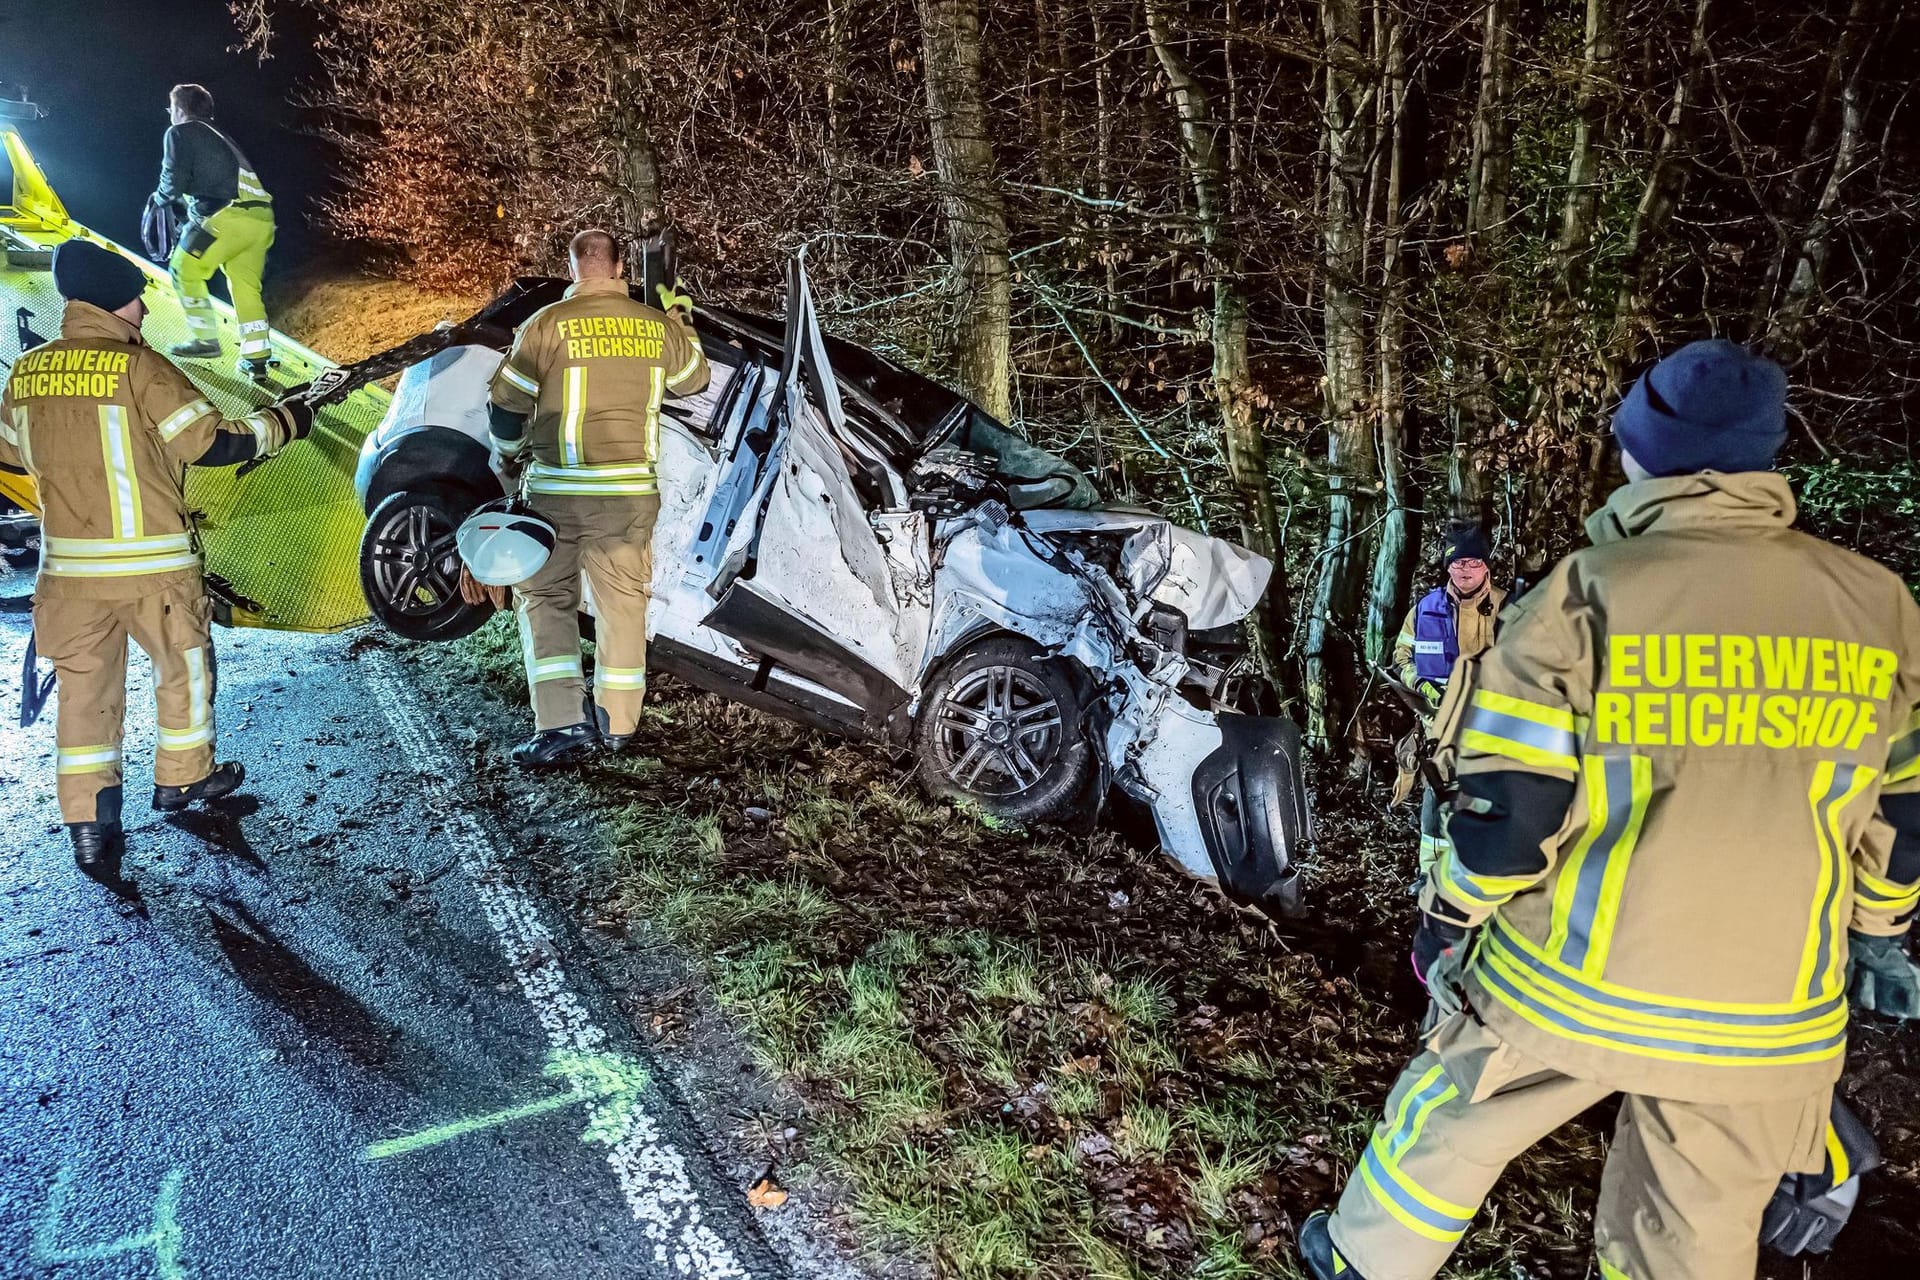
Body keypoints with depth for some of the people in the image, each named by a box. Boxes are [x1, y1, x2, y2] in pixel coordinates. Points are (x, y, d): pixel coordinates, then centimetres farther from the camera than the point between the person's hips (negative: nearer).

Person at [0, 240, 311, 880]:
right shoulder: (137, 367, -14)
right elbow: (211, 443, -15)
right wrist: (282, 423, -2)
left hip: (67, 564, 5)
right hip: (148, 563, -5)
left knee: (84, 685, 11)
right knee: (183, 667, 17)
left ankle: (89, 828, 10)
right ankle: (181, 779, 32)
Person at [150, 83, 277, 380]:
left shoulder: (180, 133, 7)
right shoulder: (218, 136, 31)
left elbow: (175, 181, 0)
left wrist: (159, 198, 19)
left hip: (230, 216, -7)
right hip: (261, 218, 7)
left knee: (184, 270, 9)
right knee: (246, 287, 14)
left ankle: (206, 341, 9)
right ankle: (257, 357, 8)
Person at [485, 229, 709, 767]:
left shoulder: (546, 325, -7)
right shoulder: (659, 327, 3)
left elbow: (507, 404, -2)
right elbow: (693, 380, 22)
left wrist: (511, 451, 19)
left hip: (557, 490, -2)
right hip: (632, 492, 3)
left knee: (544, 597, 9)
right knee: (623, 601, 12)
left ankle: (563, 723, -1)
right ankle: (617, 723, 19)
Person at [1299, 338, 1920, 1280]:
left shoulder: (1589, 591, -14)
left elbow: (1508, 799, -13)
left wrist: (1448, 918, 2)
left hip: (1569, 980, -3)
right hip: (1768, 1016, 4)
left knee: (1449, 1123, 21)